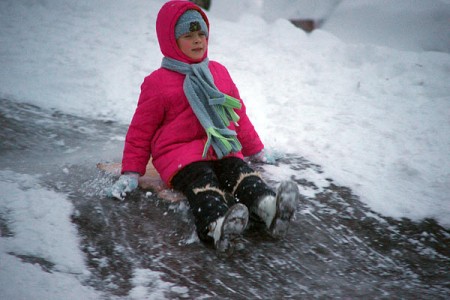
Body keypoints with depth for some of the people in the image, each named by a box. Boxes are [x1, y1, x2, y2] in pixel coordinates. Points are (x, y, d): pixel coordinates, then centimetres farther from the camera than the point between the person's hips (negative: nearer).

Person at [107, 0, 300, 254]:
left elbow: (239, 115, 31)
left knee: (241, 172, -28)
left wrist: (256, 150, 35)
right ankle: (218, 224, -66)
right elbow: (141, 130, 9)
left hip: (222, 150, 4)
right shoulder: (157, 83, 6)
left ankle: (270, 207, -59)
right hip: (179, 153, -4)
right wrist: (131, 173, 2)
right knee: (202, 181, -35)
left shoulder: (219, 72, 21)